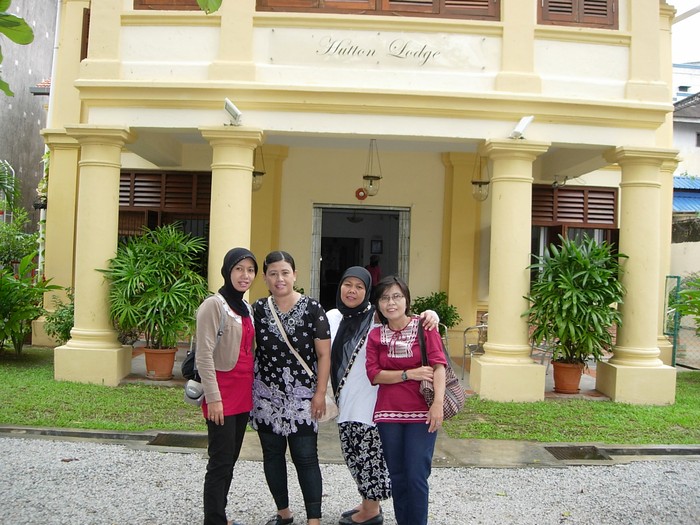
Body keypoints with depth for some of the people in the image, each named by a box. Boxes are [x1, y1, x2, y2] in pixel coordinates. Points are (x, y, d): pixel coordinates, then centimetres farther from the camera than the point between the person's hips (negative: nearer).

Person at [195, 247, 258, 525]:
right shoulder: (214, 305, -10)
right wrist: (213, 397, -18)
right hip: (222, 395, -7)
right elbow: (204, 356, -15)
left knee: (230, 460, 14)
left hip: (243, 394, 8)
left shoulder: (246, 307, 14)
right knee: (220, 462, -2)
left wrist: (252, 390, 16)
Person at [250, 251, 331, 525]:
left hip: (302, 396, -3)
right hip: (266, 395, 4)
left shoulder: (312, 308, -7)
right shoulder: (258, 309, 2)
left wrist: (320, 393, -9)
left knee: (305, 458, -3)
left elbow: (324, 354, -5)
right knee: (272, 455, 13)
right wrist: (248, 391, 5)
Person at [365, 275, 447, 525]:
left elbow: (438, 365, -11)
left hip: (421, 413, -3)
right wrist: (409, 374, -12)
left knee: (416, 477, -5)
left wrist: (438, 403, -23)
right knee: (397, 476, 10)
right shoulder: (375, 335, 7)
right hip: (388, 414, 3)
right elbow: (373, 374, -1)